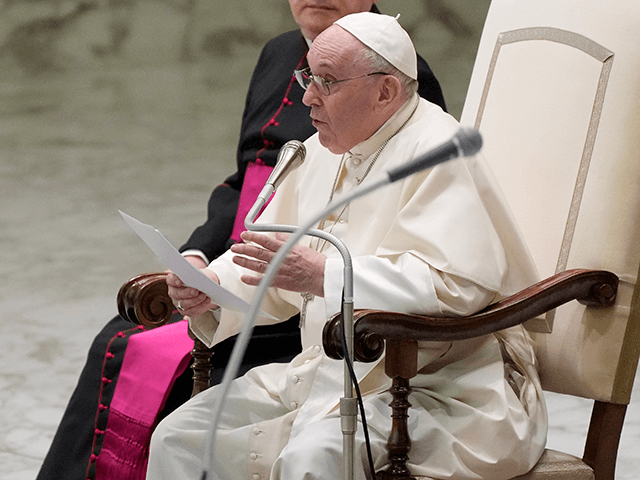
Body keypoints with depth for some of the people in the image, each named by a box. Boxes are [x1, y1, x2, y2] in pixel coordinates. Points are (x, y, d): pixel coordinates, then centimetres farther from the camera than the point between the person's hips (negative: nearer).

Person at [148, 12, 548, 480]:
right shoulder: (326, 151, 14)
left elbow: (452, 284, -27)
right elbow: (273, 256, 21)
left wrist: (323, 275, -29)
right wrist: (211, 286, -2)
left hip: (436, 388, -9)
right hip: (328, 374, 9)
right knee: (179, 436, -2)